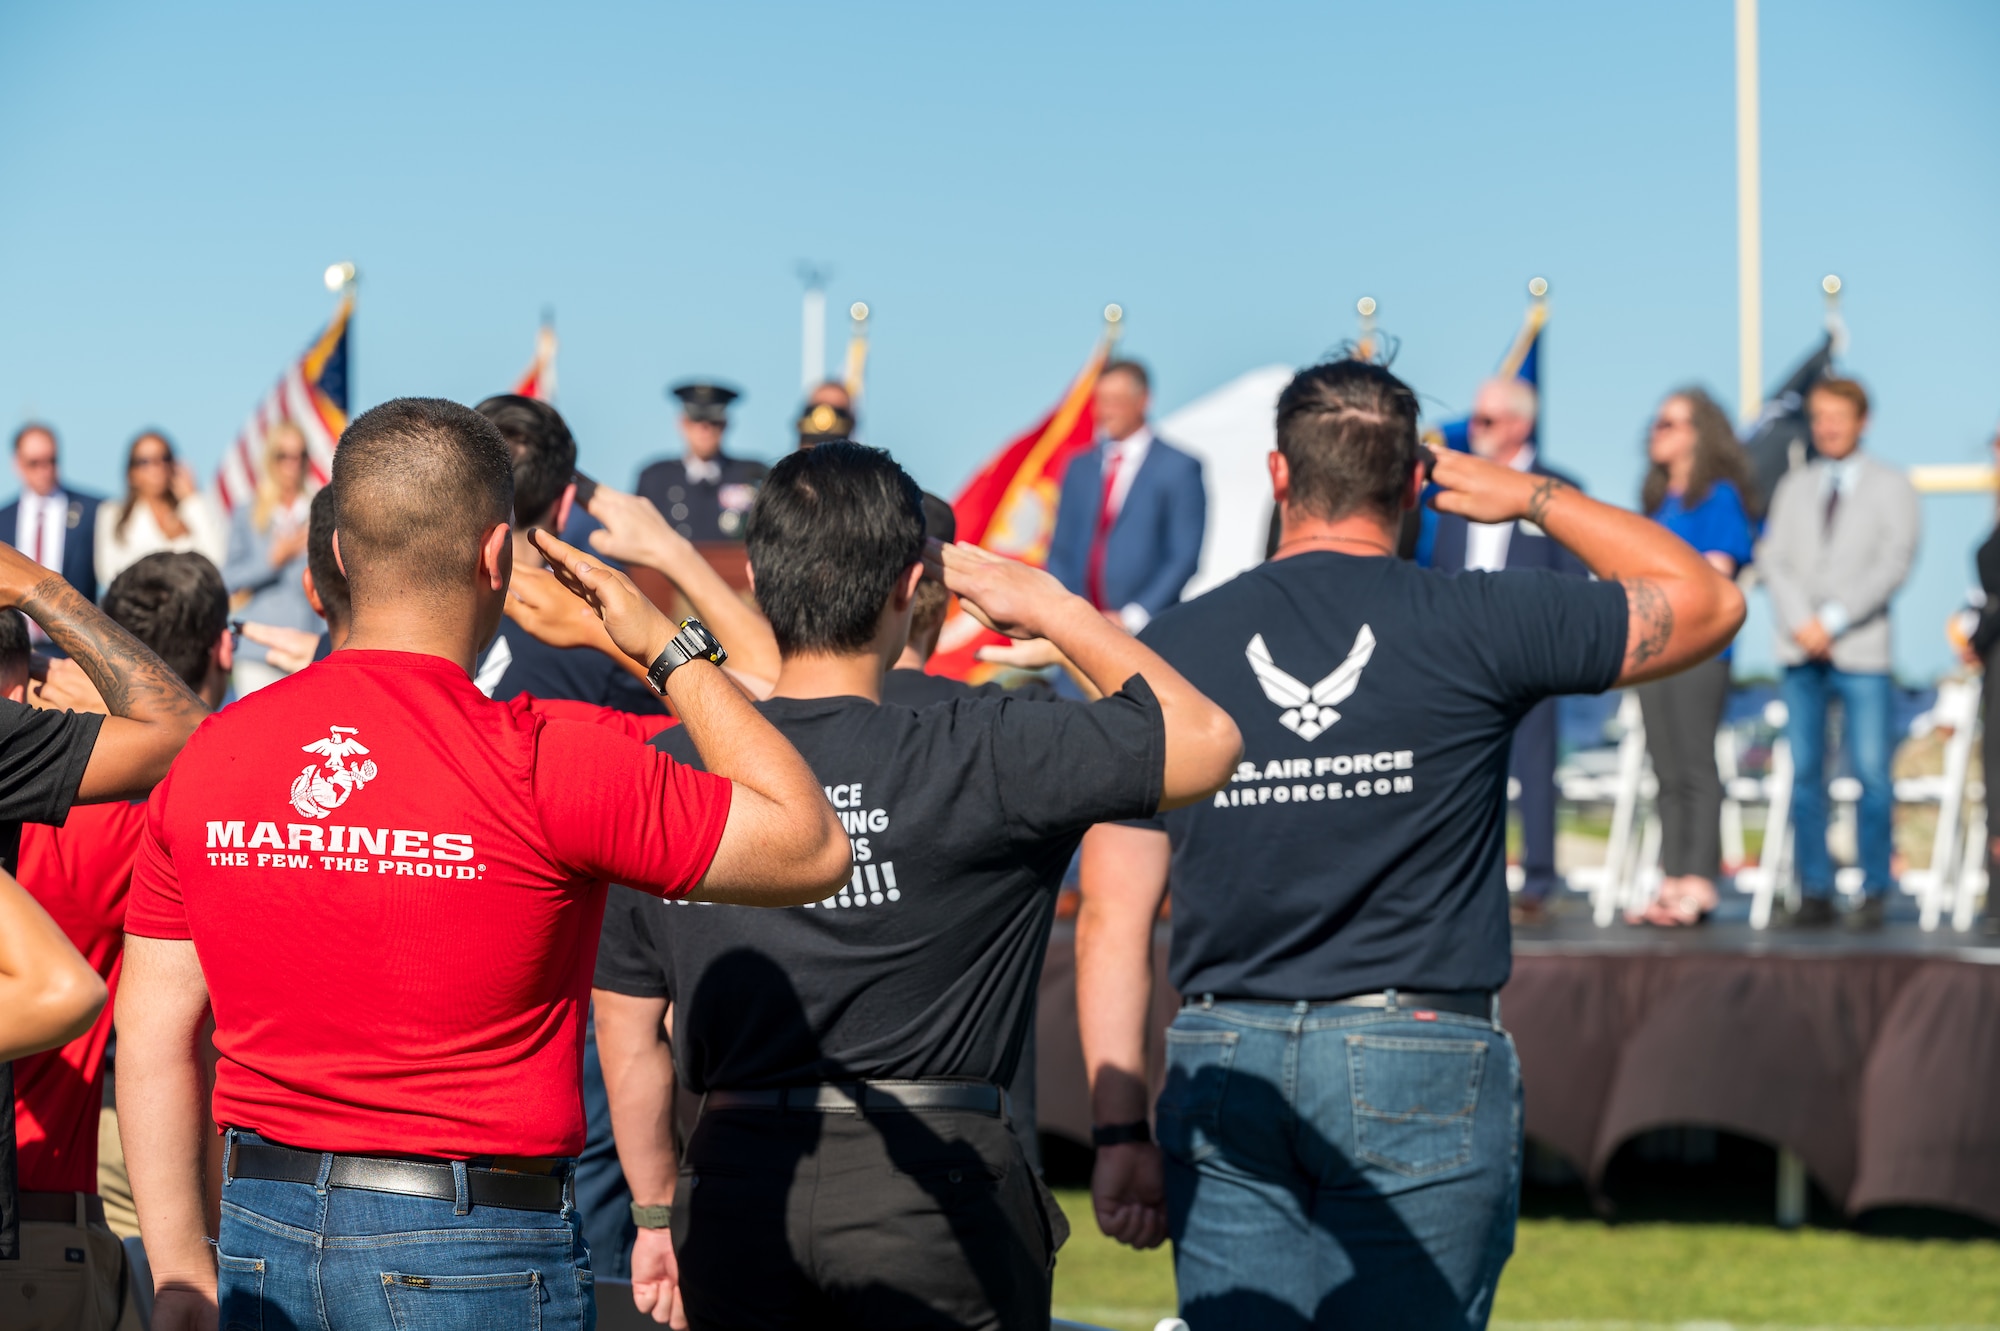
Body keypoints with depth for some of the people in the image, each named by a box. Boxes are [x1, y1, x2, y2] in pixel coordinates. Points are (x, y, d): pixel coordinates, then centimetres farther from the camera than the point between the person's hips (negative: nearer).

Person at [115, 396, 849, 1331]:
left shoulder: (209, 757, 1)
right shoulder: (546, 769, -15)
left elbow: (153, 1038, 5)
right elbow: (811, 847, -5)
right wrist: (671, 647, 3)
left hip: (261, 1245, 5)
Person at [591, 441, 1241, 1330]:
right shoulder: (980, 760, -11)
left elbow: (628, 1030, 8)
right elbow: (1205, 739, -1)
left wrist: (657, 1214, 19)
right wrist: (1052, 608, 9)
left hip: (737, 1184, 3)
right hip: (932, 1184, -3)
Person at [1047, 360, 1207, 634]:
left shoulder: (1178, 468, 0)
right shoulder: (1080, 467, 15)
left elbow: (1185, 557, -5)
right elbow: (1061, 552, 16)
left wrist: (1133, 618, -12)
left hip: (1145, 626, -4)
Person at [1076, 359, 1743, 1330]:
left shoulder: (1167, 653, 4)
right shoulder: (1480, 626, -2)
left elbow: (1112, 916, 2)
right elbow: (1708, 602, 13)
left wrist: (1119, 1130, 5)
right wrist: (1535, 497, 21)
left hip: (1224, 1071, 2)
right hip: (1423, 1069, -2)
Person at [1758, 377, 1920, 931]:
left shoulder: (1891, 486, 7)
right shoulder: (1795, 486, 17)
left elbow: (1893, 563, -4)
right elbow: (1772, 557, 8)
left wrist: (1833, 620, -12)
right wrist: (1800, 622, -8)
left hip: (1862, 653, -3)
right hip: (1801, 652, 3)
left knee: (1872, 774, -8)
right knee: (1804, 775, 0)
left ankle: (1874, 893, -2)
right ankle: (1814, 895, 3)